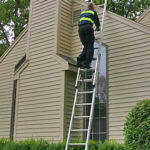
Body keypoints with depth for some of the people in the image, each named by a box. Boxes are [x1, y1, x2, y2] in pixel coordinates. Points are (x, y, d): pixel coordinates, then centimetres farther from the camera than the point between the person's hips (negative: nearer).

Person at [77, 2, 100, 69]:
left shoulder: (83, 12, 31)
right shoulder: (93, 12, 16)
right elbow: (97, 21, 19)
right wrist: (97, 28, 41)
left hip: (80, 28, 5)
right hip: (88, 27, -5)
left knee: (85, 47, 12)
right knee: (90, 48, -3)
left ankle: (80, 59, -12)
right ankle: (86, 64, -17)